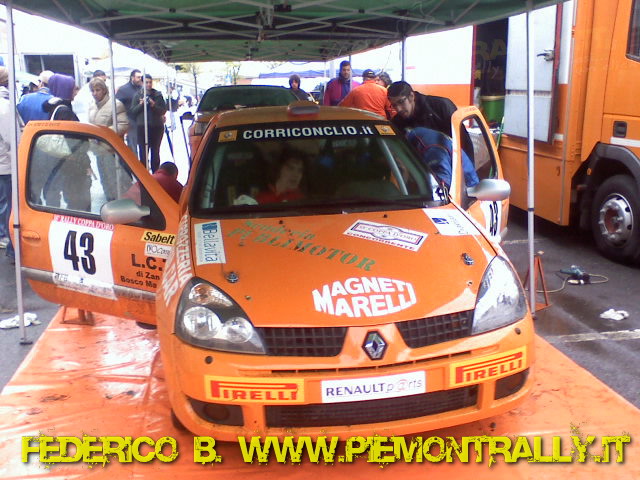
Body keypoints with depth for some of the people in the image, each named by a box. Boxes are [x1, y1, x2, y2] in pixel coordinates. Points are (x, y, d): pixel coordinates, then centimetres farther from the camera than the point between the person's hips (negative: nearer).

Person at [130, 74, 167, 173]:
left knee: (155, 152, 11)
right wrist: (141, 104, -13)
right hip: (142, 127, -1)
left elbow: (163, 110, 2)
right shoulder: (137, 95, 4)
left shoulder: (158, 95, 5)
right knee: (143, 153, -6)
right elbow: (132, 111, 2)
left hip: (157, 127, 1)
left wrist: (154, 105, -14)